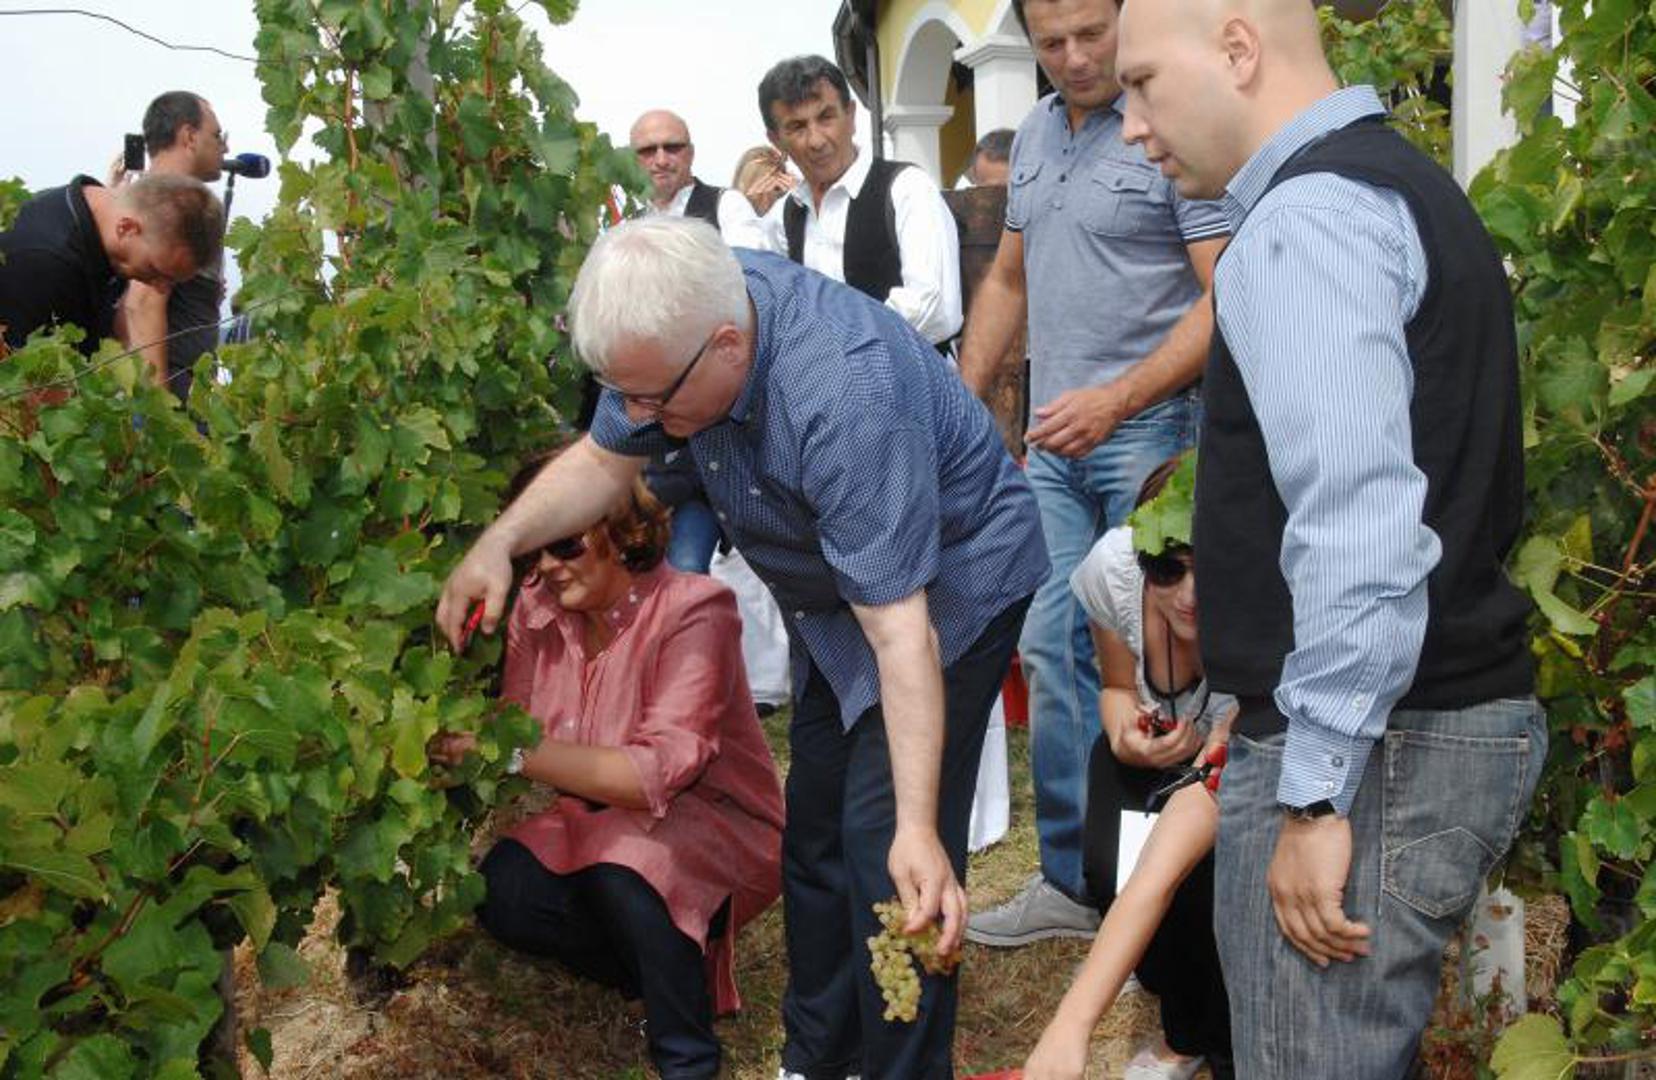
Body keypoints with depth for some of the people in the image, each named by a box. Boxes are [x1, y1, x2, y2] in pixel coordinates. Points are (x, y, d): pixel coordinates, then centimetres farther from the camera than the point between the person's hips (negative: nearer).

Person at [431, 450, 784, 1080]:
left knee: (623, 869, -36)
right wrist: (457, 737, -31)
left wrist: (518, 752, -39)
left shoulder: (692, 612, -23)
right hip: (603, 822, 6)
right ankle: (671, 969, 5)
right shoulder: (538, 608, -5)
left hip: (717, 822, -6)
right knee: (502, 891, -19)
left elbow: (660, 773, -32)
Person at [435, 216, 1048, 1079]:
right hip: (832, 586, 8)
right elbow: (603, 459, -2)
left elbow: (899, 629, -39)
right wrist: (501, 542, -19)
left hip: (948, 580, -8)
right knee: (815, 834, 14)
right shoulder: (681, 317, -18)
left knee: (883, 850, -15)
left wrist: (917, 828, -41)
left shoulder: (843, 397, -40)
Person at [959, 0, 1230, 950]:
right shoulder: (1035, 137, 15)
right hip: (1055, 443, 7)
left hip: (1151, 434, -7)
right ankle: (1074, 881, 18)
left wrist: (1116, 400, -22)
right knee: (1053, 653, 7)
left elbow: (1228, 299, -15)